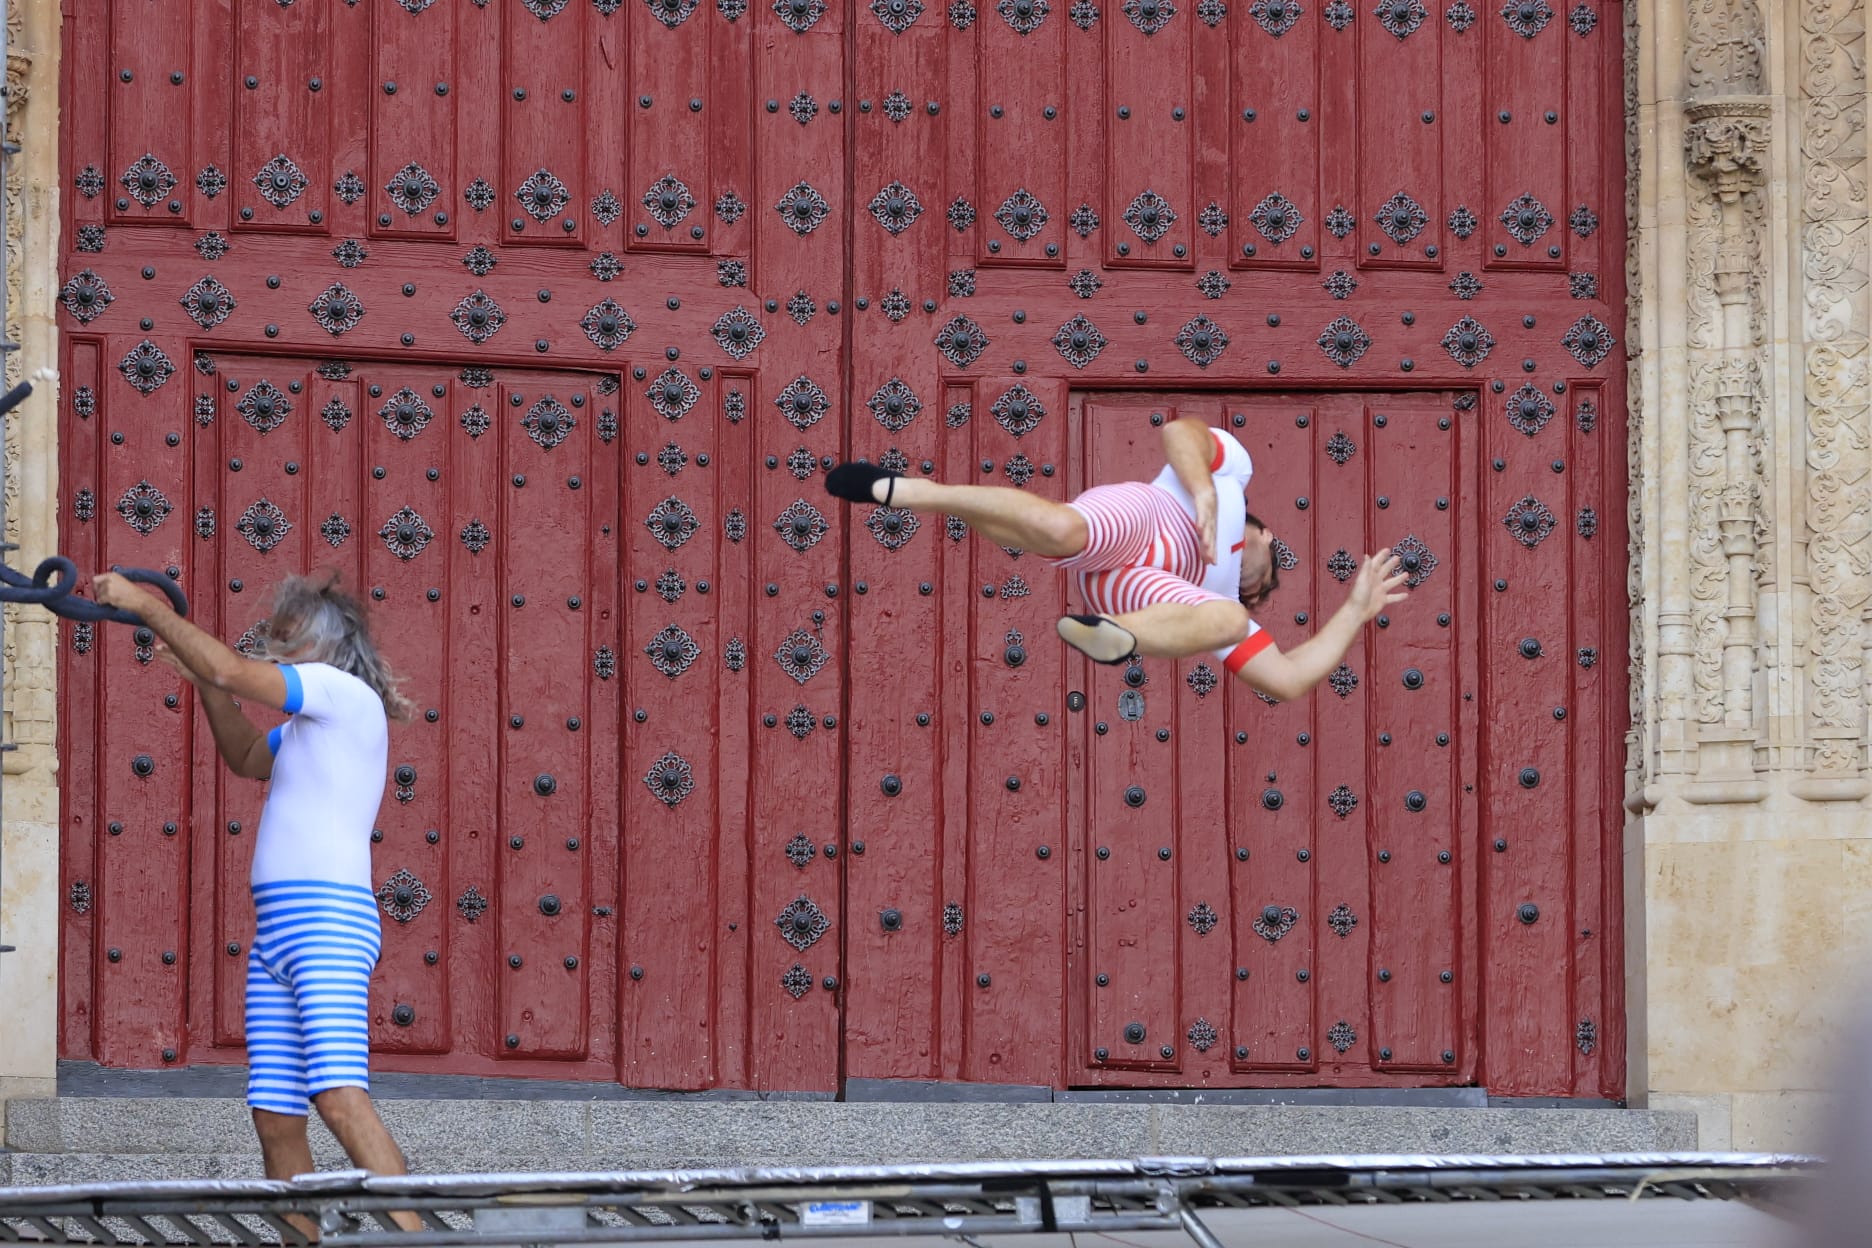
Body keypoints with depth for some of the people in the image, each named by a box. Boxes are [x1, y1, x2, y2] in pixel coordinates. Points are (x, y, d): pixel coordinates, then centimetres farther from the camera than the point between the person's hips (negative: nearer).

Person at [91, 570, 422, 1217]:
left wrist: (146, 604, -4)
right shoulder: (310, 722, 23)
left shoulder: (345, 693, -5)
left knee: (339, 1095, -25)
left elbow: (229, 670, -13)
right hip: (275, 930, 10)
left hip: (328, 918, -10)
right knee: (276, 1121, 3)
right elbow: (247, 758, 40)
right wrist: (201, 680, 26)